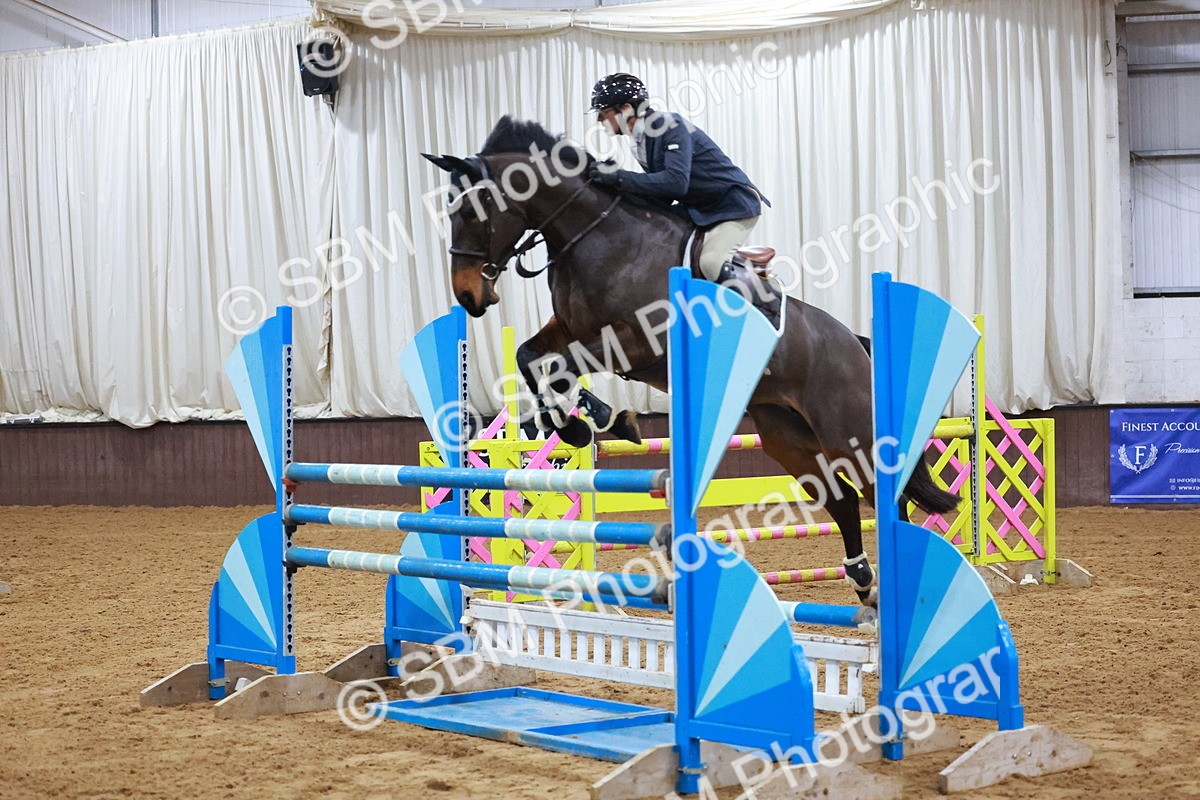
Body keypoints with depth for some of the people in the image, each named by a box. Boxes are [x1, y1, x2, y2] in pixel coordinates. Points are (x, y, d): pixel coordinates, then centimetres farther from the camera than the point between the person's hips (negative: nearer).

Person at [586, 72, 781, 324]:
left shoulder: (670, 126, -24)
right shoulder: (640, 140, 4)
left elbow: (676, 182, -37)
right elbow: (661, 190, 7)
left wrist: (618, 177, -37)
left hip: (734, 204, -10)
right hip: (698, 209, 10)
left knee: (711, 264, -28)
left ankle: (772, 305, -8)